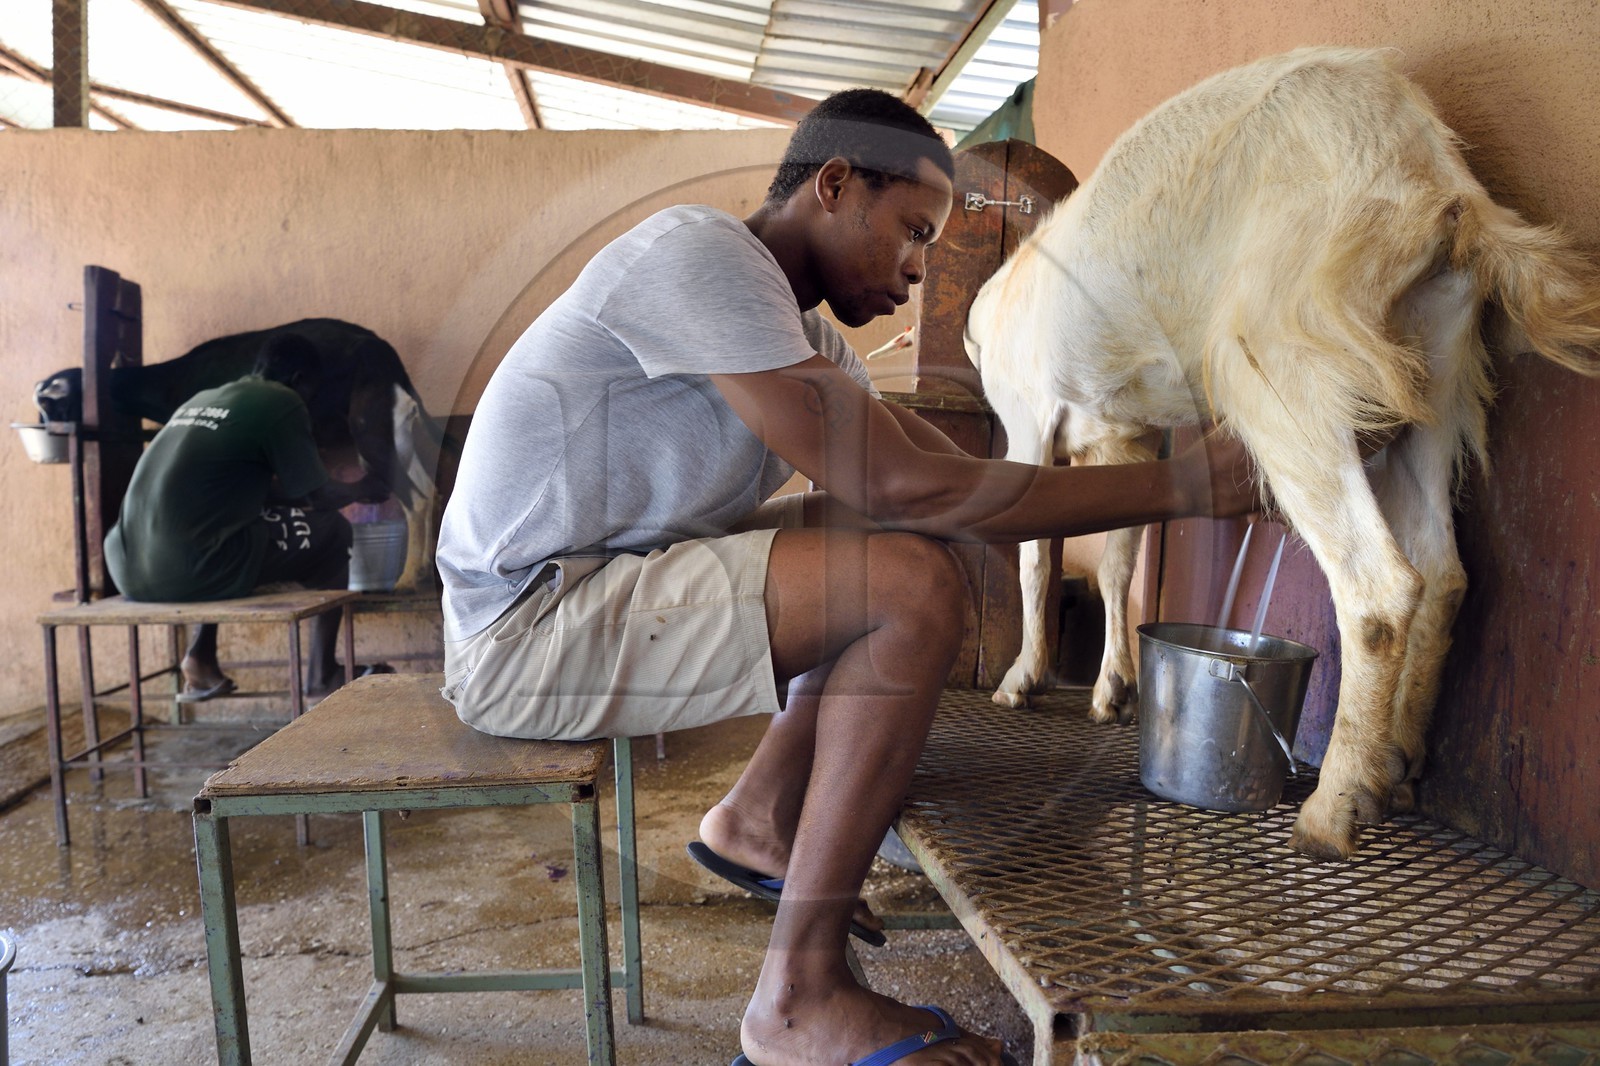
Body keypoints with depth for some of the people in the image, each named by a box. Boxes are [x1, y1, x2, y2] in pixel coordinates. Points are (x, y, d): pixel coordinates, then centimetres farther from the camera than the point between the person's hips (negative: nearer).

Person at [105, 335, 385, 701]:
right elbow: (320, 497, 4)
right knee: (331, 531, 9)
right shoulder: (281, 402, 0)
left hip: (128, 570, 8)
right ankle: (322, 672, 17)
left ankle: (200, 658, 25)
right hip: (185, 572, -8)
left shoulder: (203, 398, 23)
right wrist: (363, 489, 23)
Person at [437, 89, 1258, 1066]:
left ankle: (758, 821, 21)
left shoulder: (805, 332, 11)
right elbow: (901, 487, -26)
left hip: (610, 587, 9)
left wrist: (1141, 494, 3)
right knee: (915, 587, -23)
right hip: (522, 626, -9)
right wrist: (1178, 486, -19)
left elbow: (954, 475, 12)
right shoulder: (699, 254, -18)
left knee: (902, 555, 11)